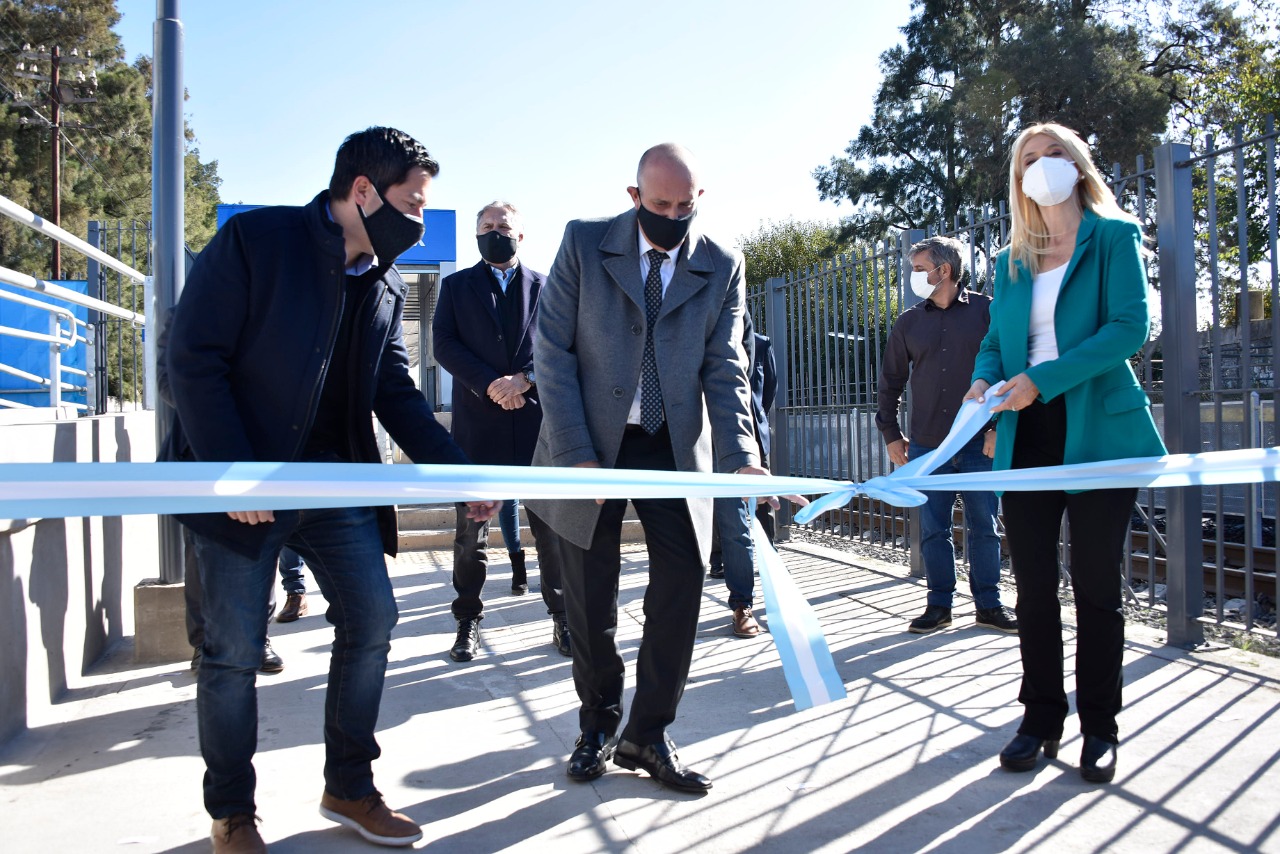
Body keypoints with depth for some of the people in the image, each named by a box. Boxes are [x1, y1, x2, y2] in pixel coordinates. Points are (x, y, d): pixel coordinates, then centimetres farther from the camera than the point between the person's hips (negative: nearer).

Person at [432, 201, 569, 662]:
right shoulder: (456, 286, 12)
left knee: (551, 523, 3)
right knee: (471, 529, 4)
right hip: (477, 422, 0)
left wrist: (525, 378, -14)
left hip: (537, 419, 0)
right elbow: (444, 344, 0)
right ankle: (468, 621, 14)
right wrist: (489, 385, -13)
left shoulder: (546, 287, 11)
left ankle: (563, 617, 13)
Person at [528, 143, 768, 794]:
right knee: (590, 595, 5)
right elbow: (553, 350, -6)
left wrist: (740, 457, -19)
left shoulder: (722, 267, 0)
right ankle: (599, 724, 25)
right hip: (590, 442, -1)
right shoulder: (584, 243, -4)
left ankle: (648, 735, 12)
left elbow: (725, 368, -3)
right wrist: (577, 452, -13)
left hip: (675, 446, 1)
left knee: (681, 582, -4)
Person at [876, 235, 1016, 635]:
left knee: (984, 526, 4)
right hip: (927, 444, 3)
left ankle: (988, 604, 16)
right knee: (932, 529, 6)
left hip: (979, 442, -3)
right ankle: (939, 605, 16)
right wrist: (891, 435, 11)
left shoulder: (985, 311, 0)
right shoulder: (909, 322, 9)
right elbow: (890, 381, 15)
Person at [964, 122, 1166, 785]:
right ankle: (1040, 720, 19)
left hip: (1098, 433, -4)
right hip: (1028, 438, 4)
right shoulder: (1012, 261, 15)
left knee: (1096, 585, 3)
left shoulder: (1113, 237, 0)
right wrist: (983, 381, -8)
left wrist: (1043, 379, -20)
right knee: (1033, 585, 7)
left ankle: (1099, 728, 15)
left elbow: (1128, 328, -12)